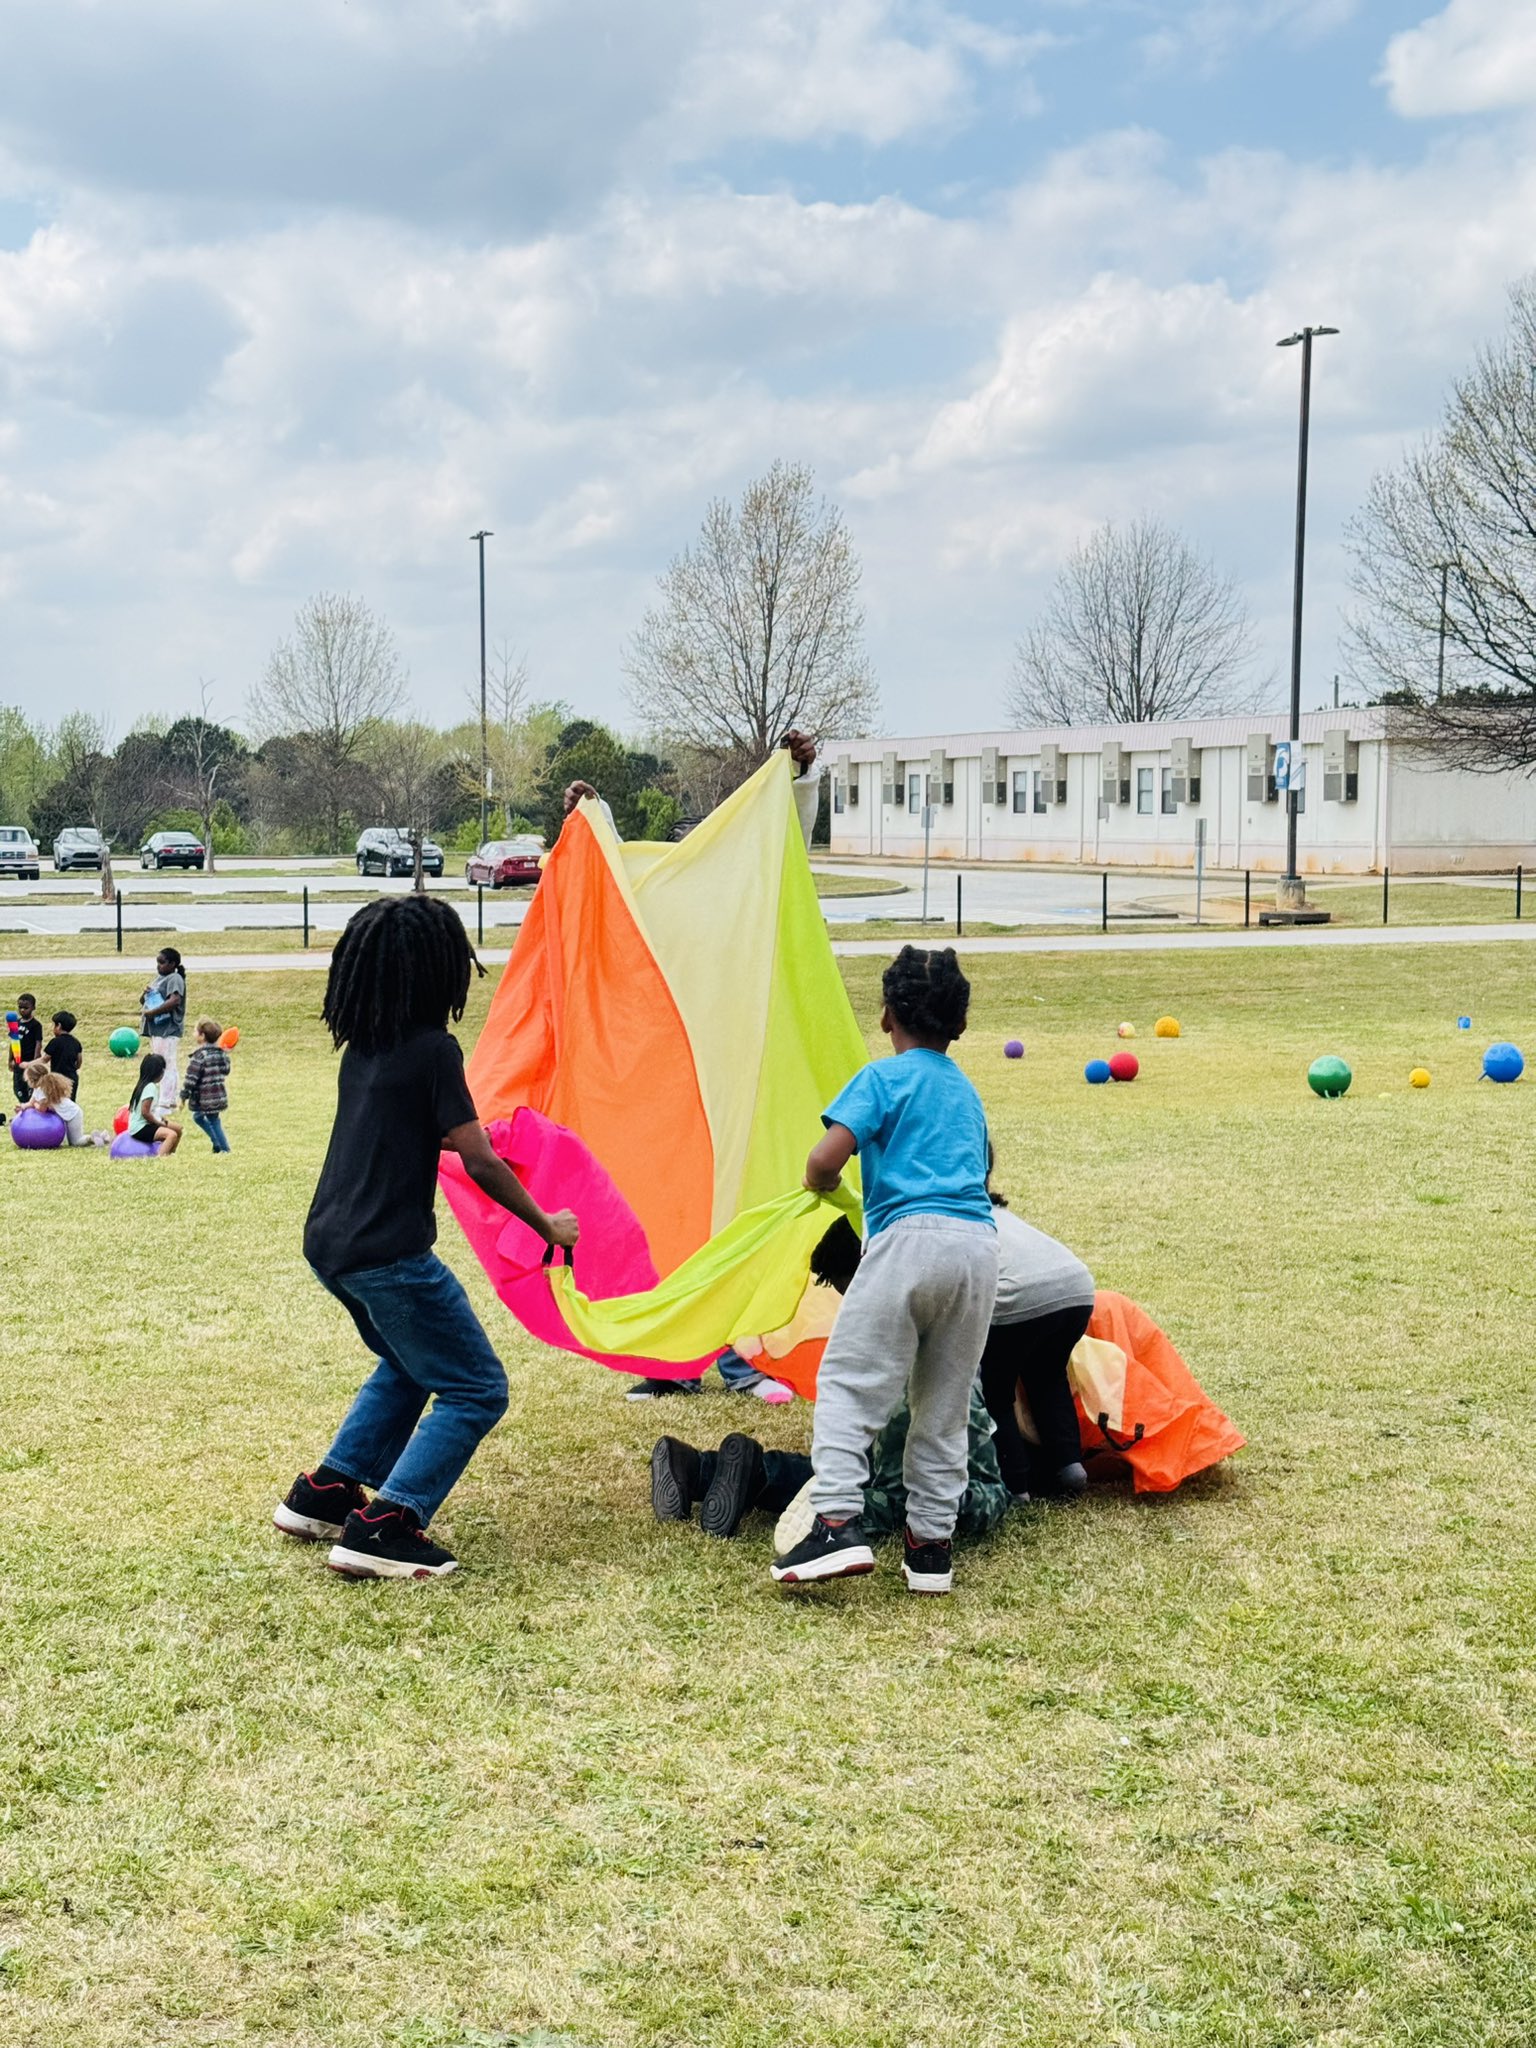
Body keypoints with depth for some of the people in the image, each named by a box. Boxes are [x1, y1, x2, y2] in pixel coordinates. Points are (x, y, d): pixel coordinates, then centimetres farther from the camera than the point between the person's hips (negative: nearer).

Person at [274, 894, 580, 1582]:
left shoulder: (362, 1045, 11)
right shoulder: (432, 1048, -14)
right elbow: (480, 1164, -13)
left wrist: (458, 1136, 42)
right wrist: (548, 1226, 0)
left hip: (328, 1243, 9)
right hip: (386, 1254, -9)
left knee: (407, 1364, 30)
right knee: (475, 1390, 2)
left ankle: (323, 1495, 27)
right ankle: (382, 1527, -7)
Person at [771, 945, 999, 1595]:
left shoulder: (884, 1077, 4)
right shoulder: (967, 1092, 25)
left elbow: (825, 1160, -7)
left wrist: (820, 1185, 15)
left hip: (912, 1236, -6)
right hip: (980, 1245, 6)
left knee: (848, 1384, -3)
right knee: (944, 1406, 12)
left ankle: (839, 1524, -16)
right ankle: (930, 1543, 12)